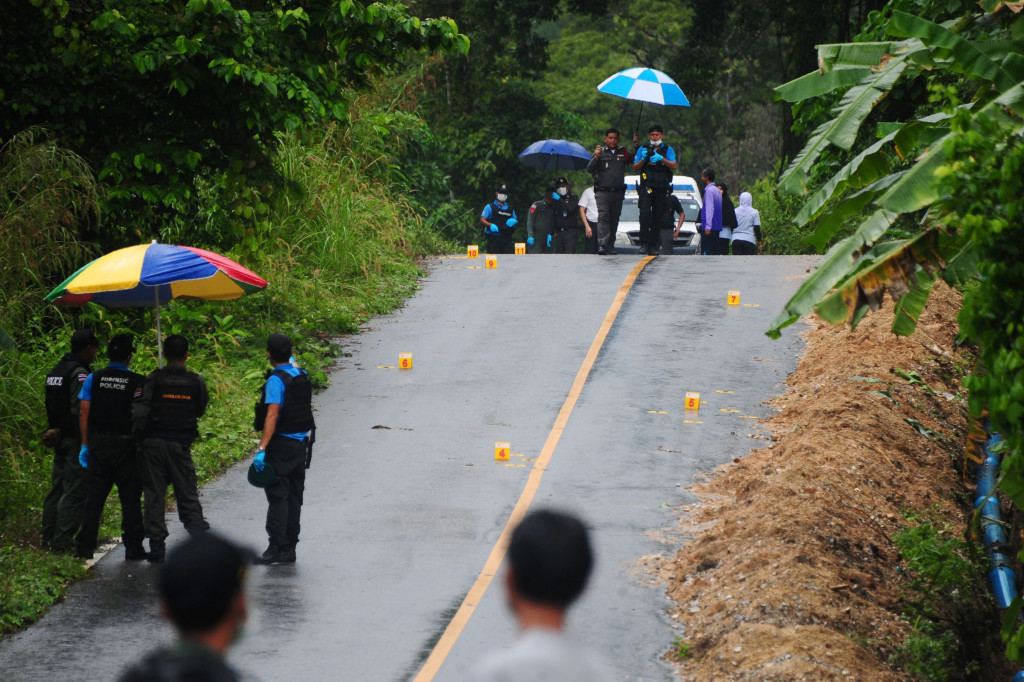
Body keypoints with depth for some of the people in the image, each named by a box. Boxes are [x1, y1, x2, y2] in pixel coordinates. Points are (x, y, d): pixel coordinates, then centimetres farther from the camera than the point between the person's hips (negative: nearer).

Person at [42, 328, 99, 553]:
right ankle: (63, 540, -10)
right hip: (74, 439, -9)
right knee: (74, 490, -7)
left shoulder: (55, 371, 14)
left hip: (58, 437, 9)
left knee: (57, 487, 15)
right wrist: (85, 440, -19)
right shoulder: (79, 372, -15)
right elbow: (80, 409, -21)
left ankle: (49, 537, 18)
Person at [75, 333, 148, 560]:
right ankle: (133, 547, 5)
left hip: (98, 443, 3)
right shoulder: (137, 382, -7)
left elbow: (84, 413, 1)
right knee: (130, 498, 5)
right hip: (125, 446, -3)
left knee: (94, 496, 8)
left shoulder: (93, 379, 1)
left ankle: (85, 546, 7)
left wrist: (85, 444, 7)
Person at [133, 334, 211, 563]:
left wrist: (137, 437, -3)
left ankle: (157, 547, 3)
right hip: (181, 445, 1)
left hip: (154, 443, -1)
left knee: (154, 496, 5)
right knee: (188, 495, 9)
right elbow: (201, 410, 11)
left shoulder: (154, 380, -8)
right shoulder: (196, 382, -1)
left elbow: (139, 412, -14)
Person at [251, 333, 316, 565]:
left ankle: (277, 548, -9)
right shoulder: (302, 377, 7)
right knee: (294, 497, 10)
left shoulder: (276, 380, -16)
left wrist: (261, 449, -26)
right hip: (302, 443, 7)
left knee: (277, 497, -5)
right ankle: (289, 550, 13)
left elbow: (272, 415, -23)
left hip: (282, 445, -7)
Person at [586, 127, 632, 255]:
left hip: (618, 192, 3)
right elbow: (589, 169, 1)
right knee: (603, 217, -15)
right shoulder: (600, 152, 7)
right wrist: (596, 157, -14)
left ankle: (610, 246, 12)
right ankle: (602, 245, -23)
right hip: (603, 191, -3)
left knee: (614, 219, 6)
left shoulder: (623, 152, 14)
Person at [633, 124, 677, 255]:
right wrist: (643, 159, -8)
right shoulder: (643, 149, 13)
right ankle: (644, 243, -21)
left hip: (661, 189, 1)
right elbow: (635, 168, 10)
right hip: (646, 187, -1)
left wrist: (661, 159, -17)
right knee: (645, 212, -20)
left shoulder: (668, 150, 12)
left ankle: (653, 245, 4)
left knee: (657, 217, 0)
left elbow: (673, 166, -2)